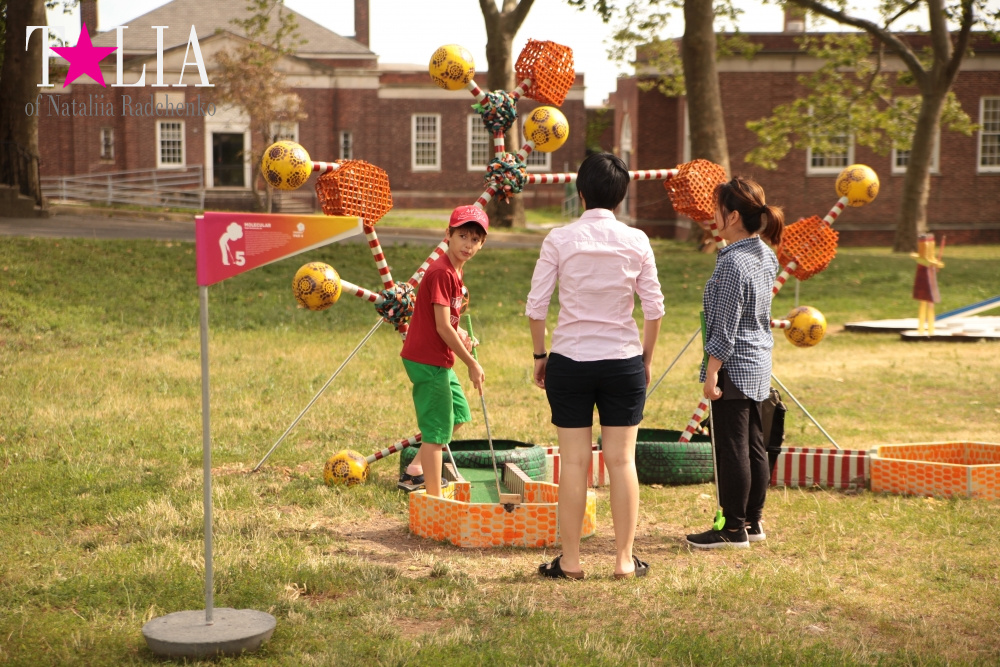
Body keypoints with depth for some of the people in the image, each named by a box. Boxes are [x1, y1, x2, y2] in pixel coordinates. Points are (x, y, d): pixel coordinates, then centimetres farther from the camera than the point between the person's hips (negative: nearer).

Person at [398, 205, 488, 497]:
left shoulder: (455, 269, 11)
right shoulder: (442, 272, -20)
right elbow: (442, 327, -22)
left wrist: (460, 334, 2)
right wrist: (472, 364, -14)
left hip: (439, 359, 10)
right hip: (427, 360, -10)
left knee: (458, 414, 22)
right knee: (437, 428, -5)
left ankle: (415, 471, 30)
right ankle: (434, 497, 0)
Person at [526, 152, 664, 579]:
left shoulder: (560, 240, -4)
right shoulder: (636, 241, -1)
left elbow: (535, 307, -5)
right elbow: (654, 309, 1)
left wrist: (540, 356, 8)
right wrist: (646, 359, 14)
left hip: (569, 361, -1)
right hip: (624, 361, 1)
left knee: (574, 463, 5)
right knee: (622, 461, 7)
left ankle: (570, 561, 11)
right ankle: (625, 560, 12)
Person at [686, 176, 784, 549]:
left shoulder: (732, 262, -19)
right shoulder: (765, 256, 7)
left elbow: (725, 328, -20)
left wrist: (711, 374, -16)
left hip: (734, 366, -9)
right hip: (759, 367, 9)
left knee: (731, 449, -2)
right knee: (754, 446, 14)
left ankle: (733, 529, 4)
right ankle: (753, 521, 22)